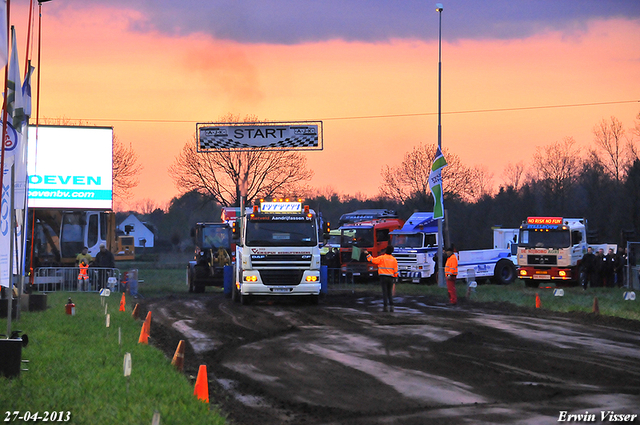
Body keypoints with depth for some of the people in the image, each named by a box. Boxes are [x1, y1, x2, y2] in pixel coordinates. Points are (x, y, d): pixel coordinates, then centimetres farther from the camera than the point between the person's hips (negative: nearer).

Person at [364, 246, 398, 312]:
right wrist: (394, 278, 15)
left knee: (385, 292, -1)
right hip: (391, 277, 3)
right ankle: (391, 306, -1)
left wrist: (367, 254, 11)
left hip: (383, 277, -3)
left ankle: (385, 307, -5)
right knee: (390, 292, 10)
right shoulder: (394, 259, 6)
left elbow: (372, 260, -2)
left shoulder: (382, 258, -7)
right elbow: (395, 270, 7)